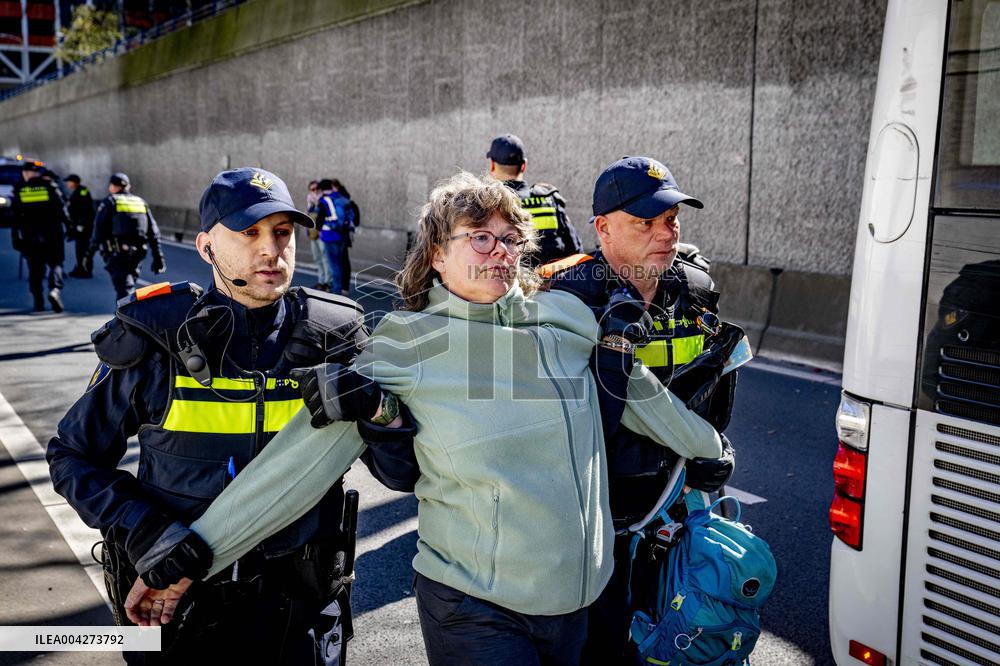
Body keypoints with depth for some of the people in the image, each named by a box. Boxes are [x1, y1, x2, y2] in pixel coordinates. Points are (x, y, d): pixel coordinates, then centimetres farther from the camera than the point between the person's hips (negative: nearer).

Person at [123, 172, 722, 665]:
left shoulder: (569, 316, -2)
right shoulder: (408, 345, -12)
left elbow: (639, 393, 14)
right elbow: (304, 455, -15)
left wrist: (711, 448, 25)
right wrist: (192, 553, -17)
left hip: (582, 597, 4)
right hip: (474, 607, -4)